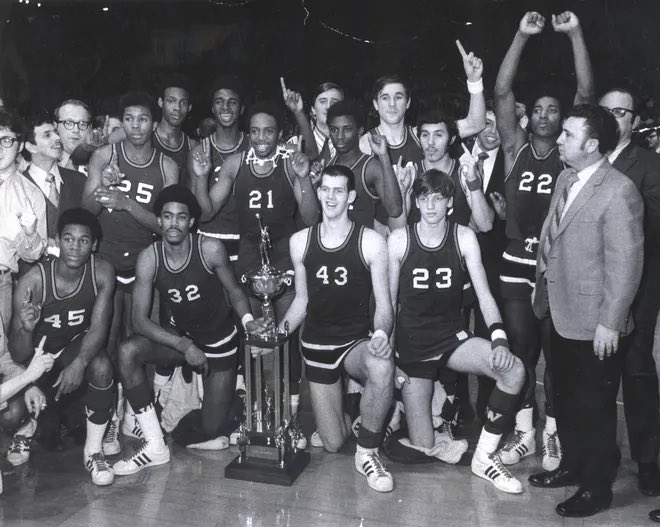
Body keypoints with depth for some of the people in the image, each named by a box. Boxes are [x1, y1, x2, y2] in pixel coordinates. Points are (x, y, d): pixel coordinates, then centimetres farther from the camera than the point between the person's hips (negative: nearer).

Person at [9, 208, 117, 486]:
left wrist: (79, 363, -40)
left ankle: (93, 450, -11)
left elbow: (99, 327, -22)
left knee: (102, 365, -31)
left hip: (76, 347, 0)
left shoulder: (102, 272, -19)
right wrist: (26, 329, -44)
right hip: (38, 356, 0)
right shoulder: (32, 282, -25)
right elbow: (18, 357, -22)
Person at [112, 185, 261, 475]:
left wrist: (247, 319, -24)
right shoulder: (149, 258, -15)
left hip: (220, 340, -2)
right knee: (128, 352, -28)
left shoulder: (210, 249, -21)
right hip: (181, 336, 3)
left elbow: (234, 291, -6)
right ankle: (155, 447, -14)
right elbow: (139, 318, -17)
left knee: (209, 431, 1)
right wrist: (184, 346, -27)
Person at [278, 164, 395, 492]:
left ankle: (367, 453, -14)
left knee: (382, 368, -40)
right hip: (316, 344, 2)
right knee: (333, 444, 3)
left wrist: (381, 333, -29)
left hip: (357, 340, -2)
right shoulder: (300, 241, 2)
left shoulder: (371, 242, -7)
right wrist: (277, 331, -6)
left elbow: (383, 304, -8)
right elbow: (301, 300, 10)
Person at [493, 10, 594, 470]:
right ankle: (524, 431, 21)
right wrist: (523, 36, -8)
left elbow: (587, 93, -7)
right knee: (520, 351, 8)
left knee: (556, 353, 7)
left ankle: (553, 432, 21)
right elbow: (502, 93, -3)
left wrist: (575, 34, -12)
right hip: (517, 265, 1)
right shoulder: (516, 148, 5)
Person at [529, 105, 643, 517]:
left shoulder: (618, 192, -19)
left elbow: (625, 263, -19)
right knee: (566, 399, 21)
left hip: (594, 325, -8)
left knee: (595, 407, 8)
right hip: (563, 315, 8)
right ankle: (573, 465, 41)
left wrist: (610, 323, -18)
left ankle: (596, 487, 27)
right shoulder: (567, 178, 7)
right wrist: (545, 294, 12)